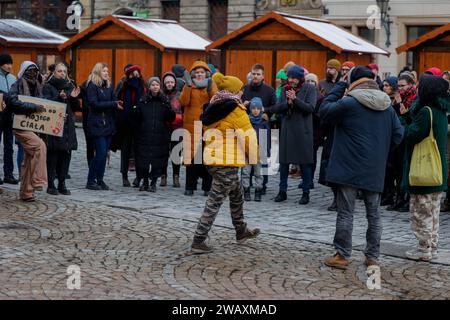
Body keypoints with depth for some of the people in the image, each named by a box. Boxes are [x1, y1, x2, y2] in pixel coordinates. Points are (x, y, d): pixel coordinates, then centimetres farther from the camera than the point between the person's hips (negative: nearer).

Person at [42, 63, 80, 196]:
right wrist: (59, 97, -24)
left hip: (68, 126, 5)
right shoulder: (48, 87, 3)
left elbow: (76, 108, 14)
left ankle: (62, 183, 10)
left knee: (66, 155, 4)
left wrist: (74, 98, -4)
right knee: (53, 155, -6)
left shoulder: (70, 87, 16)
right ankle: (51, 184, -1)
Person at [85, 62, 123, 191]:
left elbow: (114, 101, 13)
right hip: (97, 124, -7)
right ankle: (91, 181, -1)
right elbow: (94, 103, -15)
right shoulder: (92, 86, -5)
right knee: (101, 153, -10)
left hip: (108, 124, 7)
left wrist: (118, 104, -9)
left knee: (104, 153, 6)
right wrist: (113, 104, -18)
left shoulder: (108, 86, 16)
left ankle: (100, 179, 13)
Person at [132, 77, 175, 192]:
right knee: (143, 160, 1)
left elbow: (171, 118, 0)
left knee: (157, 161, -1)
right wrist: (136, 110, -10)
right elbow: (136, 118, 9)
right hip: (144, 135, 1)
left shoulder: (164, 101, 6)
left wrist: (168, 108, -15)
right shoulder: (143, 101, 7)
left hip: (160, 136, -1)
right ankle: (145, 182, 17)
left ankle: (153, 183, 11)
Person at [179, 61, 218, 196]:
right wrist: (188, 86, -15)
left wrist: (210, 90, -19)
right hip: (191, 126, 0)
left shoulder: (212, 85, 10)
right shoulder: (188, 86, 9)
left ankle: (207, 187, 3)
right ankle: (190, 187, 4)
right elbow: (183, 102, -7)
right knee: (191, 156, -3)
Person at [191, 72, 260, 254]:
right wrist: (254, 159, 0)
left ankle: (241, 231, 38)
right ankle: (198, 242, -5)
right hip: (227, 161, -9)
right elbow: (249, 136, -14)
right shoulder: (236, 110, -12)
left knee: (237, 194, 25)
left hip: (212, 158, 9)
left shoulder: (212, 109, 11)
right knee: (215, 202, -5)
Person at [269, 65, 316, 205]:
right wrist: (287, 103, -14)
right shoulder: (285, 89, 9)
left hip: (303, 130, -4)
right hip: (287, 129, 4)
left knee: (305, 162, 2)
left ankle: (306, 192, 11)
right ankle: (282, 191, 16)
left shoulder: (309, 88, -3)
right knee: (284, 161, 6)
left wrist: (295, 99, -21)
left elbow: (310, 108, -13)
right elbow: (276, 108, 4)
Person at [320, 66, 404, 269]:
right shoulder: (387, 107, 4)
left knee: (345, 213, 3)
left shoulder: (348, 103, -14)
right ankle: (372, 257, 15)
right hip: (375, 171, 5)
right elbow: (398, 134, 6)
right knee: (374, 214, 11)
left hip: (349, 169, -5)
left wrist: (339, 87, 2)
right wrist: (380, 150, 14)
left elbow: (325, 111, -2)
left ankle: (342, 256, 7)